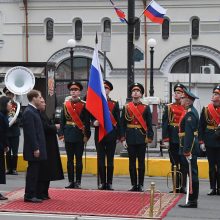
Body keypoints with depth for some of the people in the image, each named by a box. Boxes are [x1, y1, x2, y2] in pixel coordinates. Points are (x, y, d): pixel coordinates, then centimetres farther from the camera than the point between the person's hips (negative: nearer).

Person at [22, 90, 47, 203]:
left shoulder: (33, 111, 15)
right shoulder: (28, 112, -15)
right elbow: (31, 133, -20)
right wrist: (35, 148, -21)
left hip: (37, 148, 10)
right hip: (33, 150, -10)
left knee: (35, 172, 12)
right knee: (32, 172, -5)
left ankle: (33, 194, 18)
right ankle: (29, 196, 0)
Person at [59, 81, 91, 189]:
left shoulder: (84, 105, 0)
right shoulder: (66, 104, 7)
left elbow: (87, 121, -2)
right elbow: (62, 120, 7)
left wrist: (86, 135, -7)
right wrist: (61, 133, -1)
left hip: (80, 135, -2)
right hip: (69, 135, 2)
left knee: (79, 159, 2)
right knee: (70, 159, 5)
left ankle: (78, 182, 7)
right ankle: (71, 182, 10)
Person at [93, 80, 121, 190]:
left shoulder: (115, 104, 5)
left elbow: (118, 121, 4)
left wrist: (118, 135, -1)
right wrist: (94, 122, -12)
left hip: (111, 134, -1)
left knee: (110, 160, 2)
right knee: (101, 159, 2)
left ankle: (109, 183, 7)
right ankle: (103, 182, 9)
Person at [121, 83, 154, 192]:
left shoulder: (146, 108, 4)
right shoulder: (126, 107, 5)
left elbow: (149, 125, 3)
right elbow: (122, 124, 4)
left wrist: (149, 138, -5)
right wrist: (123, 139, -2)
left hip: (141, 138, -1)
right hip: (130, 138, 1)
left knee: (141, 161, 2)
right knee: (132, 162, 4)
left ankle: (140, 185, 9)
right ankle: (134, 185, 10)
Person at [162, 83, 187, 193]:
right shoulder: (169, 107, 6)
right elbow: (164, 124, 1)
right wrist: (165, 139, -7)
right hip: (173, 139, 1)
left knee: (183, 164, 2)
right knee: (174, 164, 5)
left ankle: (183, 186, 7)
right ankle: (176, 186, 11)